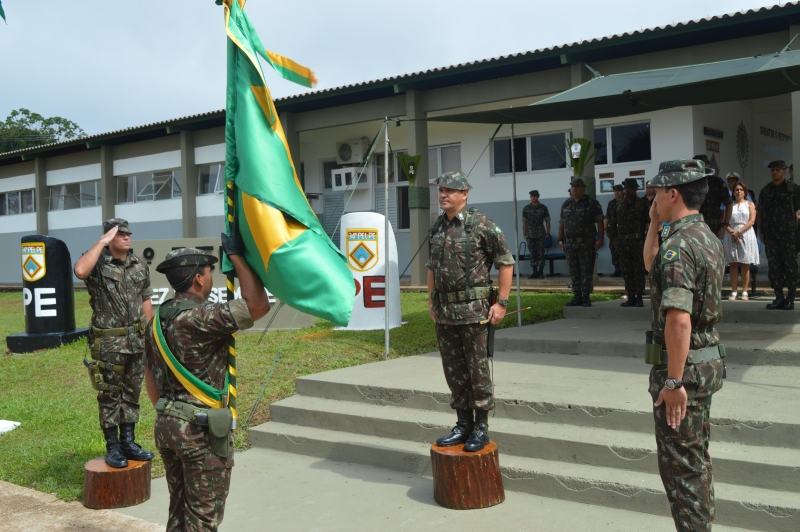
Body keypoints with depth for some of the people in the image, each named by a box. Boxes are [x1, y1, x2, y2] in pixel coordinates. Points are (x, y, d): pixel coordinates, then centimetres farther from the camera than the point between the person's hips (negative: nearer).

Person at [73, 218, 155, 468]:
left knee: (132, 393, 12)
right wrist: (102, 242, -22)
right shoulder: (98, 263, -7)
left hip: (136, 340, 5)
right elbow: (80, 271, -32)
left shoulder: (140, 265, 8)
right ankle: (112, 447, 14)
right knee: (110, 395, 5)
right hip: (109, 342, -5)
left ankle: (128, 442, 22)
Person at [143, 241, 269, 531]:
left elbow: (151, 377, 15)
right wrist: (235, 255, -17)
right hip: (201, 430, -8)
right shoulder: (200, 318, -20)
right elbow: (258, 305, -25)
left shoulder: (157, 321, 8)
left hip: (166, 425, 9)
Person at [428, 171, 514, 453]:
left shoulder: (481, 224, -9)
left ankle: (481, 428, 11)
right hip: (444, 312, 7)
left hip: (473, 310, -6)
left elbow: (506, 262, -8)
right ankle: (463, 425, 22)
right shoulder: (437, 226, 11)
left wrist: (502, 302, -11)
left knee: (478, 370, 0)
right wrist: (431, 300, 15)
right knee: (453, 371, 11)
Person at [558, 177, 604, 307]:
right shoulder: (566, 204, 13)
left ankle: (586, 297, 2)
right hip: (570, 244, 5)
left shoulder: (592, 203, -2)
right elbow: (561, 223, 17)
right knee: (574, 272, 7)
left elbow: (600, 222, -5)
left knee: (586, 271, -3)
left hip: (586, 244, -5)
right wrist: (560, 239, 10)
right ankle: (577, 297, 13)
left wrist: (600, 239, -12)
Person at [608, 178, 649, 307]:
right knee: (626, 271, 6)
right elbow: (613, 224, 20)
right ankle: (631, 298, 12)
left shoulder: (642, 204, -1)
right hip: (623, 242, 5)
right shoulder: (619, 205, 13)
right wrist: (617, 235, 13)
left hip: (637, 242, -5)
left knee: (639, 270, -2)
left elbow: (649, 222, -4)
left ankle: (639, 298, 2)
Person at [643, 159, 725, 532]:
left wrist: (673, 382, -25)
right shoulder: (707, 237, 10)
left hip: (682, 364, -10)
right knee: (697, 457, 21)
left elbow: (679, 321, -29)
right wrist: (655, 223, 14)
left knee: (679, 463, 1)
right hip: (708, 359, 10)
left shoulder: (678, 245, -22)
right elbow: (651, 264, 26)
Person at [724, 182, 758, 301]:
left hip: (746, 234, -1)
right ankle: (733, 292, -2)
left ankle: (744, 292, -1)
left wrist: (739, 232, -12)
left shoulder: (749, 204, 10)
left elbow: (752, 221, -2)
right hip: (731, 236, 1)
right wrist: (732, 232, -12)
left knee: (745, 264, -3)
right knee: (733, 264, -2)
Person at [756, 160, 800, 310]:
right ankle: (779, 298, 10)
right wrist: (760, 231, 10)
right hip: (770, 234, 4)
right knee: (774, 266, 3)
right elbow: (759, 212, 16)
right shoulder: (766, 190, 13)